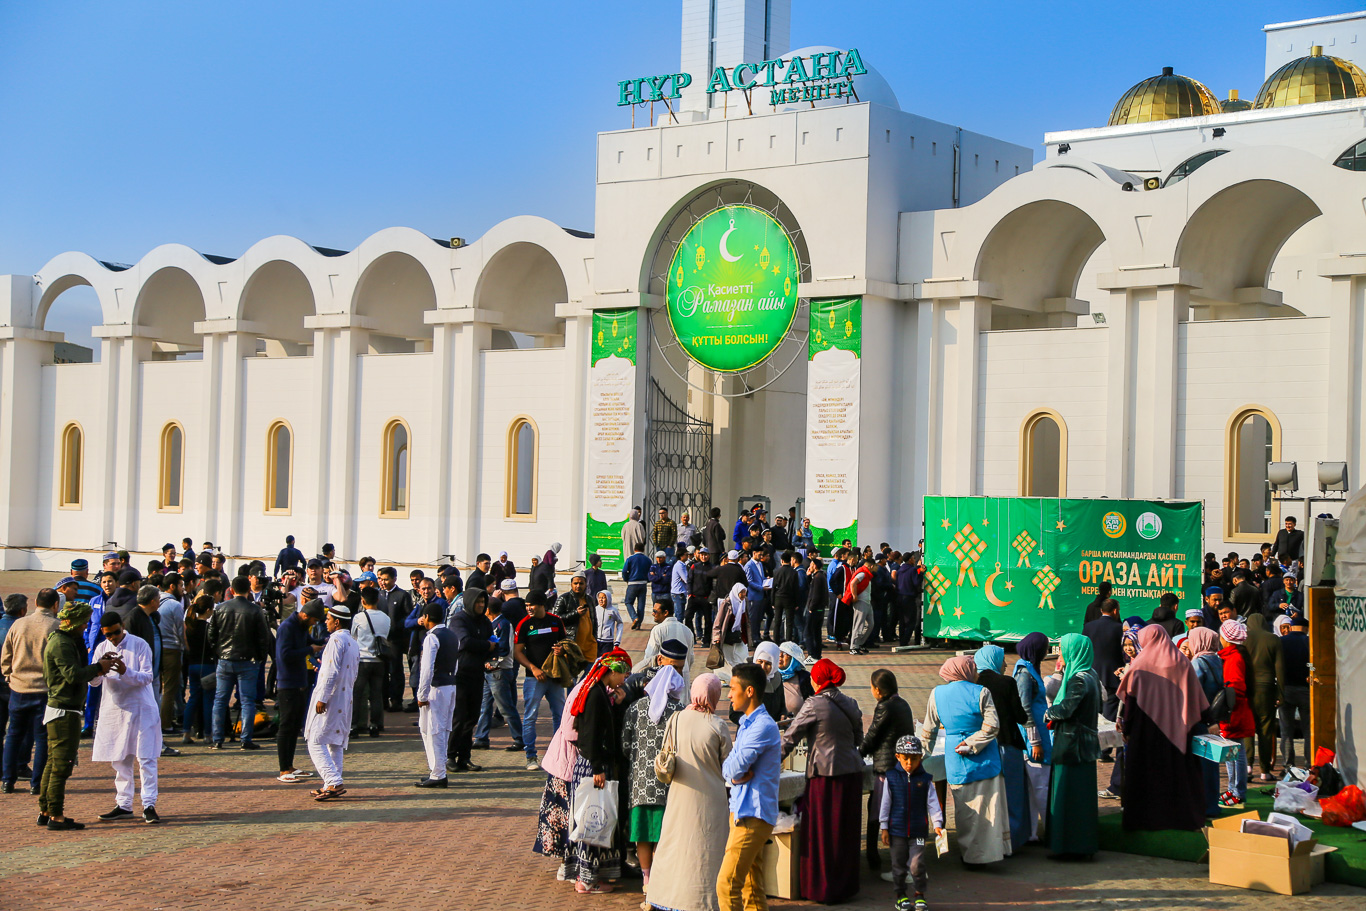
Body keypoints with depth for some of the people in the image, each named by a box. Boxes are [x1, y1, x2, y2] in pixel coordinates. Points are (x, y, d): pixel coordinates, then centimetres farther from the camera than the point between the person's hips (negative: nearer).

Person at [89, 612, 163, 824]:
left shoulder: (140, 645, -5)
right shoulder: (102, 649, 7)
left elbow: (147, 677, -10)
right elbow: (93, 681, 0)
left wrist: (125, 671, -27)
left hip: (140, 709, -4)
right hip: (113, 709, 4)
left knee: (146, 759, -6)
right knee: (120, 760, 9)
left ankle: (149, 805, -5)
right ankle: (123, 805, 17)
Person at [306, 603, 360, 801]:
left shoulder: (336, 639, -13)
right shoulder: (354, 644, 15)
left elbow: (332, 672, -20)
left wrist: (322, 698, -20)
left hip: (329, 699, -9)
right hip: (345, 700, 9)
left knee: (315, 742, -8)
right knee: (335, 743, 15)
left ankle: (333, 783, -19)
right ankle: (333, 784, 16)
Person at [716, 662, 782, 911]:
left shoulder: (764, 726, -15)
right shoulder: (746, 723, 18)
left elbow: (734, 766, -21)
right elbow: (727, 769, 14)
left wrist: (732, 770, 2)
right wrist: (736, 774, -8)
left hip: (752, 815, -10)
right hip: (743, 812, 10)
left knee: (727, 886, -13)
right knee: (752, 889, 11)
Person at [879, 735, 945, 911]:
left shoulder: (925, 779, 1)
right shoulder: (891, 777, -1)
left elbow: (932, 803, 2)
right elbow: (884, 803, 2)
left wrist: (937, 824, -7)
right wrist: (884, 827, 1)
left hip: (918, 830, 0)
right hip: (897, 829, 1)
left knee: (917, 864, -5)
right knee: (898, 864, 8)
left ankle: (920, 895, 11)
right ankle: (901, 896, 21)